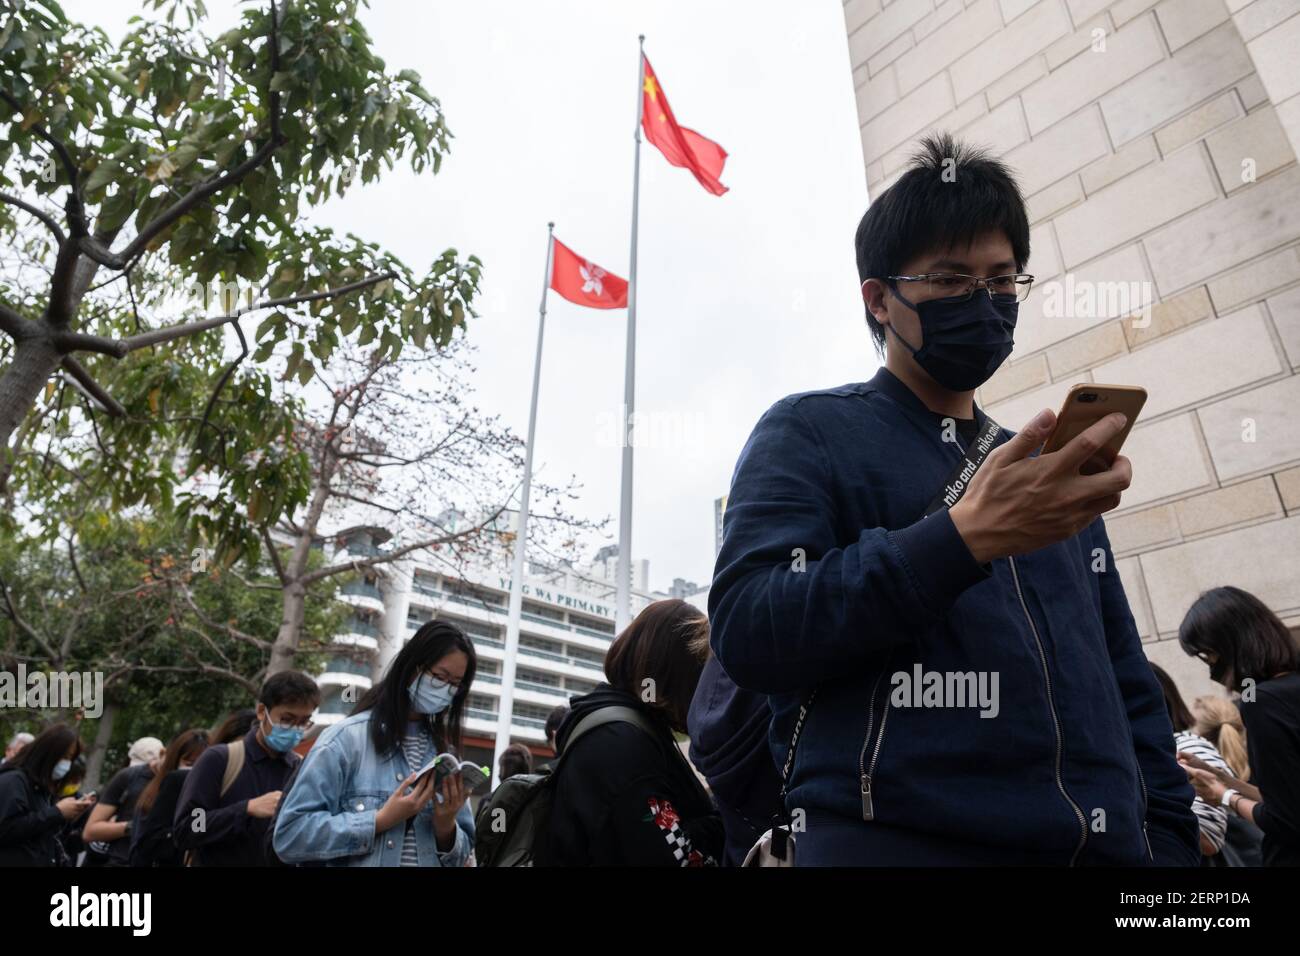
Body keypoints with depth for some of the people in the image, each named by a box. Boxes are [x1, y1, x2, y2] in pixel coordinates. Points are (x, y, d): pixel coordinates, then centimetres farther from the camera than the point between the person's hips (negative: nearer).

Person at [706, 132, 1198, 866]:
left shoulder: (1048, 471, 15)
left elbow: (1128, 684, 16)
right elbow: (748, 634, -17)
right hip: (897, 839, -6)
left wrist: (1171, 835, 5)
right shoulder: (810, 432, -3)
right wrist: (965, 536, -23)